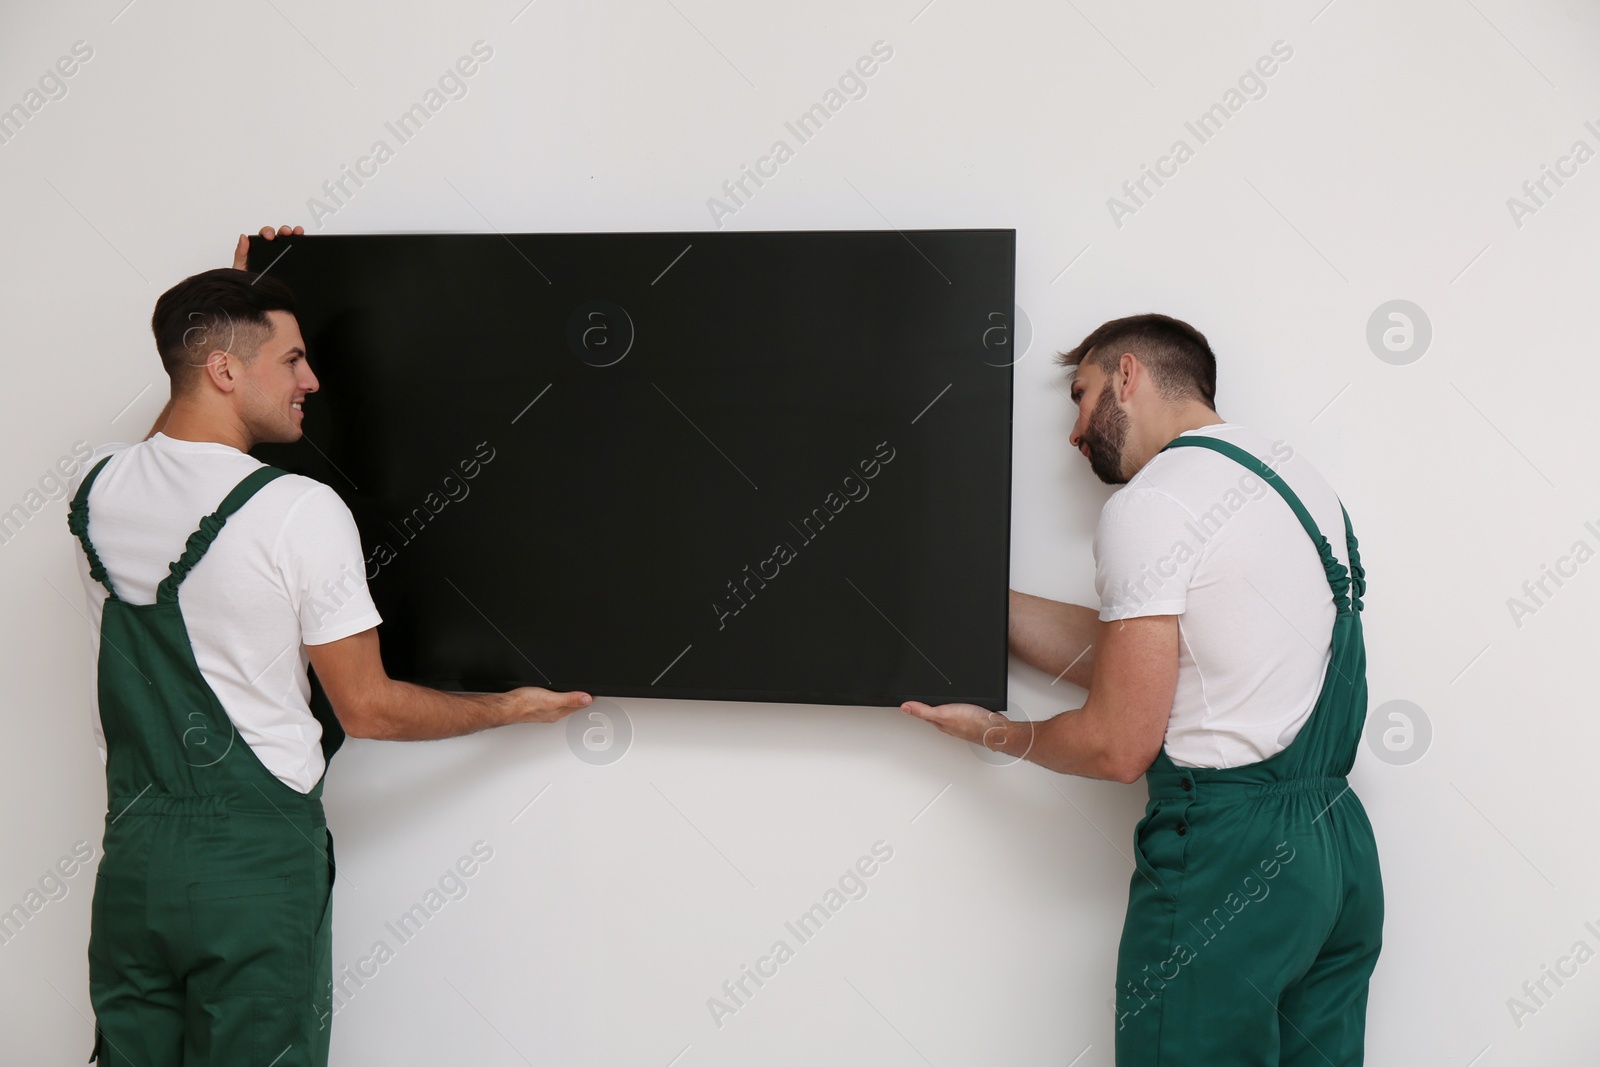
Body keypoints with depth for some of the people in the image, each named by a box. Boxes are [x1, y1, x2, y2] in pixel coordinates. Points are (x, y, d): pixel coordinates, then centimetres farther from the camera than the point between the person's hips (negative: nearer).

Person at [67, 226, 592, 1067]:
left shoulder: (98, 486, 0)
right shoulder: (302, 512, -18)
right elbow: (367, 709, -11)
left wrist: (232, 298, 28)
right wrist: (512, 708, 4)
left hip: (132, 851, 6)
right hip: (259, 866, -5)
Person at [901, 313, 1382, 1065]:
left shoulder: (1151, 503, -12)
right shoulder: (1294, 474, 14)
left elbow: (1118, 746, -13)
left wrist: (996, 733, 5)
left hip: (1226, 856, -8)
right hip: (1339, 846, 8)